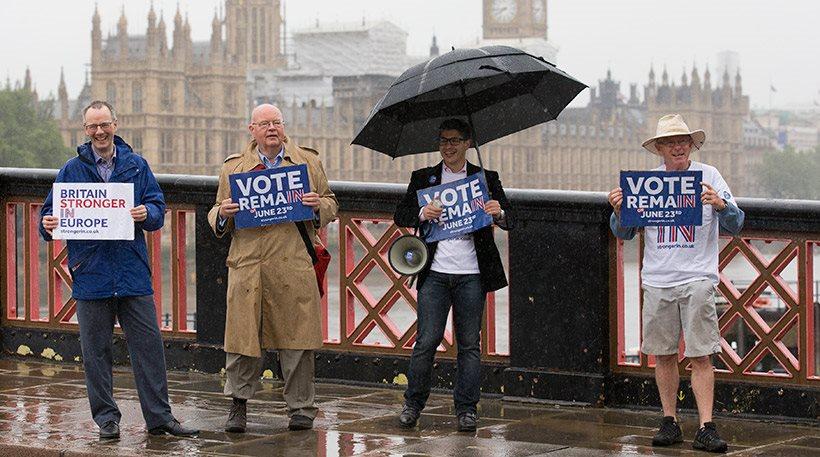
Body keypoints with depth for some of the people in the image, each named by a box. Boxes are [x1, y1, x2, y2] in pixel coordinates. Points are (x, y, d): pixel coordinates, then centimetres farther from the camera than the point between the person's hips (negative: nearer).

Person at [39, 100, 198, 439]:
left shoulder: (136, 166, 8)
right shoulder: (72, 170, 7)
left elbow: (158, 208, 4)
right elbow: (51, 211, 8)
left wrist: (146, 213, -18)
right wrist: (48, 224, -15)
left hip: (133, 271, 0)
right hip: (91, 273, 0)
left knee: (148, 345, 0)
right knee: (96, 351, 4)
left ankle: (159, 416, 6)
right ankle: (106, 418, 13)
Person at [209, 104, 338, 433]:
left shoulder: (308, 162, 14)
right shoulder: (233, 167, 13)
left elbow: (331, 205, 18)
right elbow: (216, 217, 18)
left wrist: (318, 206, -4)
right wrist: (223, 214, -5)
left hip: (294, 265, 0)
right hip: (248, 265, 0)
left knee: (296, 337, 2)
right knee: (243, 335, -2)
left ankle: (300, 407, 12)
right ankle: (238, 404, 10)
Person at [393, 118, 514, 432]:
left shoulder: (486, 179, 10)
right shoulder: (423, 178, 10)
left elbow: (509, 221, 6)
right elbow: (400, 216, 6)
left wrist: (499, 214, -18)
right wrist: (422, 214, -15)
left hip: (471, 275, 0)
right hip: (435, 273, 0)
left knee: (469, 344, 3)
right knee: (427, 341, -3)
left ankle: (466, 409, 9)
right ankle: (413, 404, 10)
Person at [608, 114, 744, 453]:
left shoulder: (709, 176, 3)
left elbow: (735, 225, -2)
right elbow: (624, 233, 11)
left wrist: (720, 205, -23)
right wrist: (618, 211, -9)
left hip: (697, 279, -3)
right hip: (657, 281, 3)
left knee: (700, 356, -7)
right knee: (663, 354, 7)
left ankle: (706, 428, -8)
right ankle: (669, 422, 17)